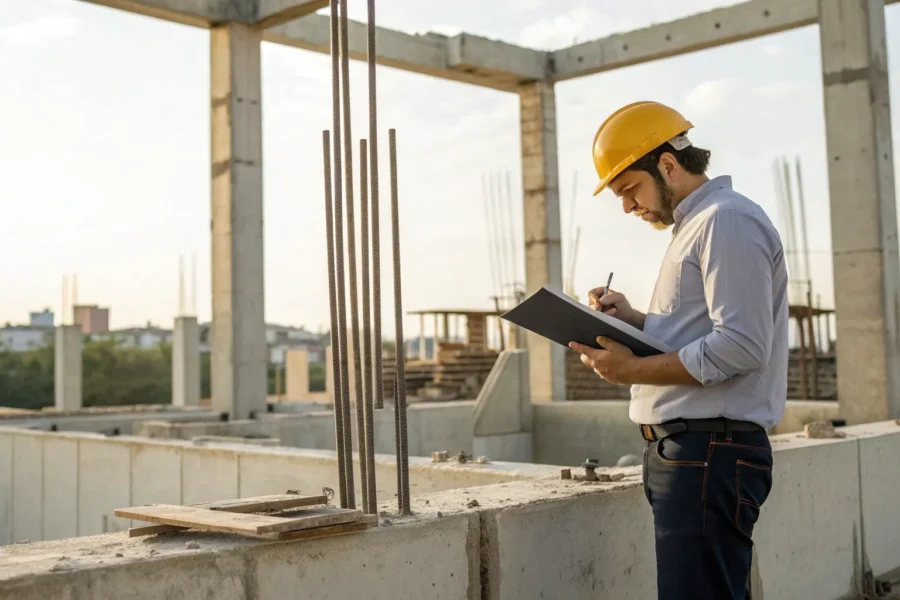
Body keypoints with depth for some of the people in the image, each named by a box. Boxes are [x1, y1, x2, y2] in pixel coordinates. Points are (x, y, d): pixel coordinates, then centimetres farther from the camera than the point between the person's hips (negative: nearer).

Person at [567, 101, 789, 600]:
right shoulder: (695, 225, 20)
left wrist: (634, 370, -17)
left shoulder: (727, 221, -12)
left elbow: (740, 347, -21)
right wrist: (633, 320, 10)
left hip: (709, 454, -10)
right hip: (684, 448, 10)